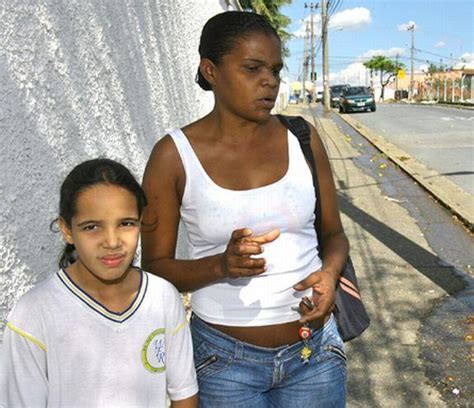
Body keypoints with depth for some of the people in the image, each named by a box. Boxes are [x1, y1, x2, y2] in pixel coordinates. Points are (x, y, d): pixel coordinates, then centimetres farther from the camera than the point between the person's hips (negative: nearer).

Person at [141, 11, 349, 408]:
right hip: (227, 361, -2)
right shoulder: (174, 155, -11)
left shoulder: (302, 138, -3)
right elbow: (154, 266, -6)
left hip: (315, 350, 3)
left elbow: (334, 234, 6)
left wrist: (329, 271, -15)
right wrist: (221, 265, -23)